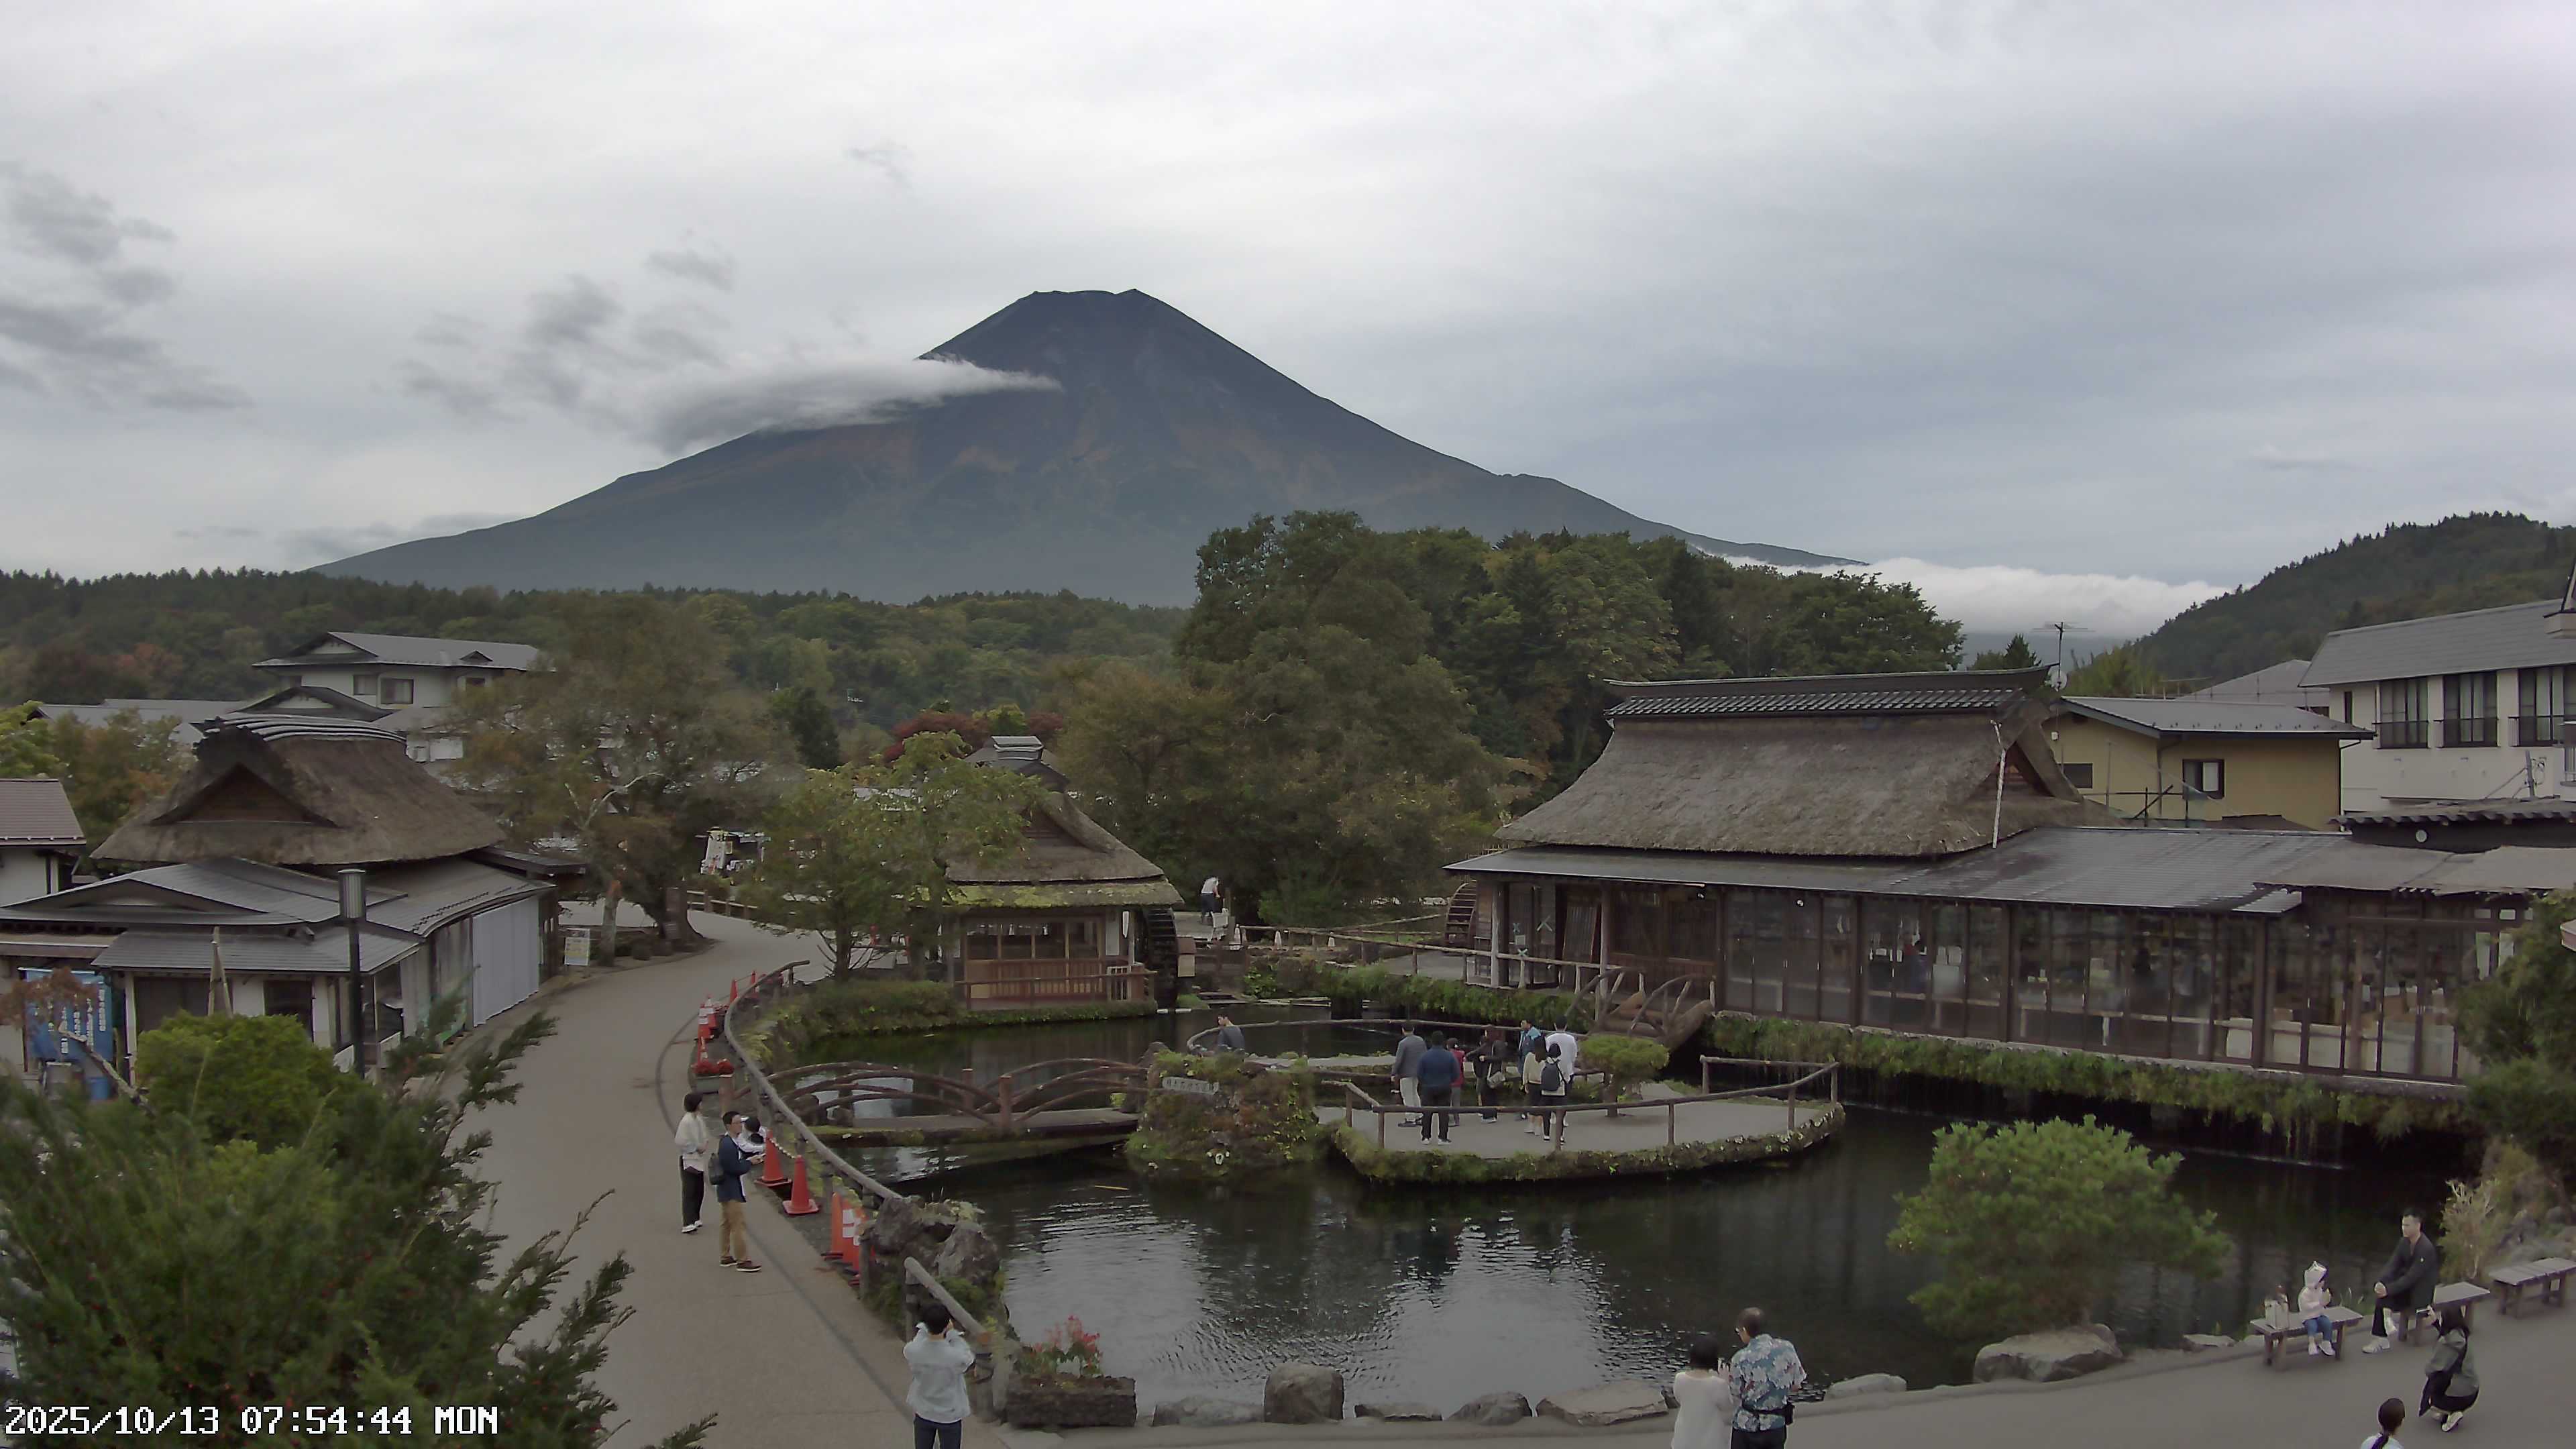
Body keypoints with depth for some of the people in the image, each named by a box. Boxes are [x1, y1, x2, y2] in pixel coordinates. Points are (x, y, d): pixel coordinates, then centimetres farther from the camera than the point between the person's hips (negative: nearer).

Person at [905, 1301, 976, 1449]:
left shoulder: (912, 1351, -24)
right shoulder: (957, 1357, -32)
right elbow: (968, 1355, -8)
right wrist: (952, 1332, -6)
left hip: (923, 1414, 3)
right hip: (950, 1416, -3)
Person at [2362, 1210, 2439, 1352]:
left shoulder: (2426, 1249, -25)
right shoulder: (2404, 1242, -1)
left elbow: (2412, 1277, -28)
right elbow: (2392, 1265, -4)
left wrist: (2388, 1289, -31)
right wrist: (2381, 1284, -21)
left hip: (2421, 1293, -7)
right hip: (2408, 1283, 7)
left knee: (2384, 1298, -23)